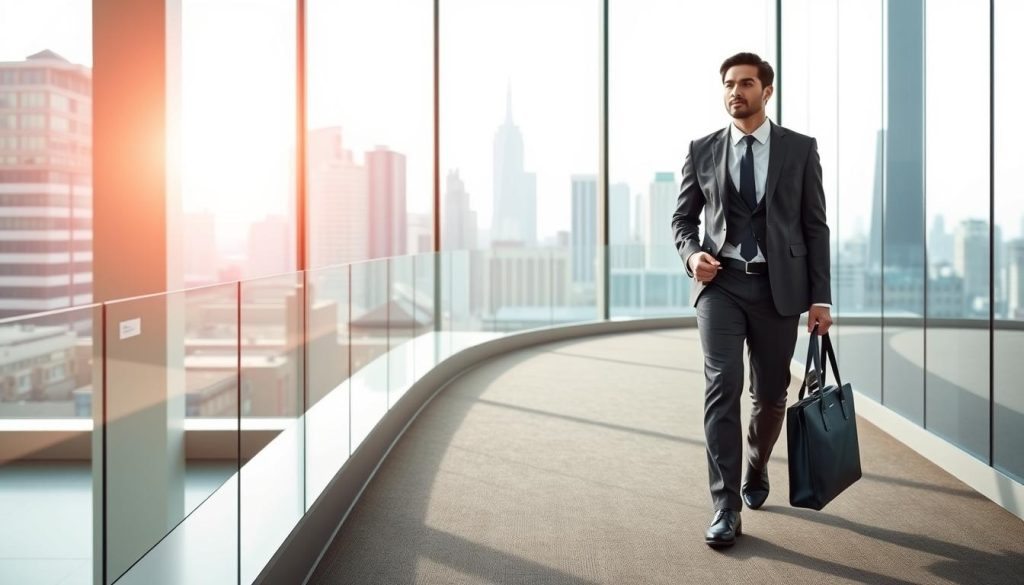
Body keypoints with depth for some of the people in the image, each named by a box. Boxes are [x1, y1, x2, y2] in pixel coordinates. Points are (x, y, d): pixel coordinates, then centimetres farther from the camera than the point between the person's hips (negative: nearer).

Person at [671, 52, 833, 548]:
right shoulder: (702, 151, 6)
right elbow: (682, 218, 11)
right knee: (722, 385, -15)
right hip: (720, 283, 0)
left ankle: (756, 469, 40)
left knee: (770, 394, 11)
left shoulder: (800, 149, 3)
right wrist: (692, 254, -11)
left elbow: (815, 226, 3)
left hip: (779, 287, 1)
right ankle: (726, 508, -13)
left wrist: (820, 297, -2)